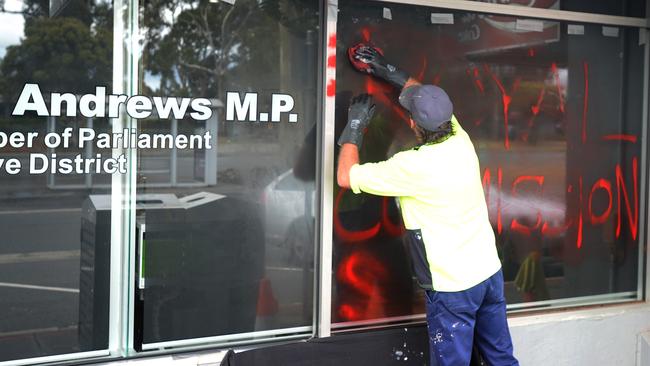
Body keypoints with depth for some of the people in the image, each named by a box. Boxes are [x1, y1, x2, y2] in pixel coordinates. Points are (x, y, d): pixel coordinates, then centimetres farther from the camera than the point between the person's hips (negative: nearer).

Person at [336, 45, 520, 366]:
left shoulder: (412, 167, -21)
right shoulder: (461, 141, -2)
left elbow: (345, 176, -11)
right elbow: (432, 102, 19)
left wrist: (355, 126, 0)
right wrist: (390, 72, 24)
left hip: (452, 286, -7)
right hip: (490, 271, 7)